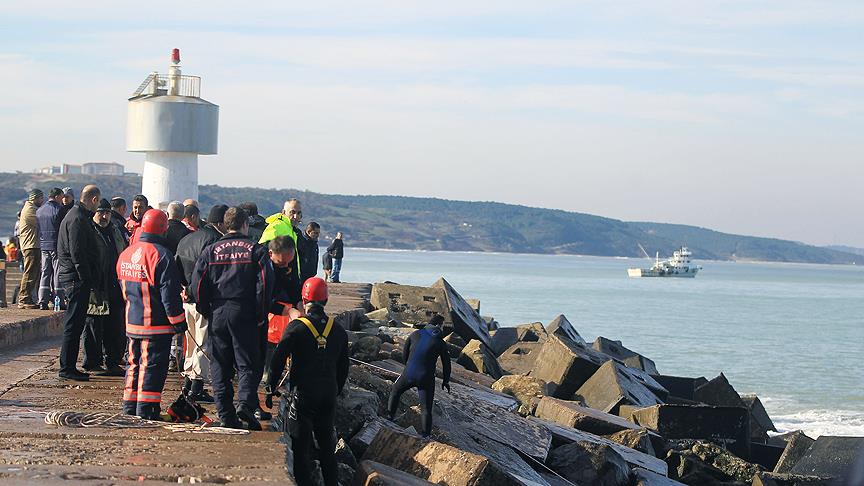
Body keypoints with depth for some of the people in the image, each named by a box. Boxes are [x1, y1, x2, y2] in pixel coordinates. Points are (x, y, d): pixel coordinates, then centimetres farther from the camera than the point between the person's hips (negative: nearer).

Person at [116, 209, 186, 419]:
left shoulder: (126, 254, 8)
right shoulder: (161, 255, -17)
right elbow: (170, 293, -17)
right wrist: (178, 321, -9)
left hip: (132, 321, 7)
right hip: (157, 323, -7)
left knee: (135, 362, 17)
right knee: (152, 365, -2)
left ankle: (130, 406, 22)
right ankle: (146, 409, -3)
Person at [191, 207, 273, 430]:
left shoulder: (211, 250, 7)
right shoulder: (256, 250, 0)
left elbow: (197, 284, 2)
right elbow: (265, 283, -8)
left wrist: (206, 311, 11)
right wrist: (261, 314, 0)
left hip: (217, 314, 2)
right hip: (245, 314, -2)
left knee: (220, 366, 8)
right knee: (248, 364, 2)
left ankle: (226, 415, 6)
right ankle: (246, 404, -19)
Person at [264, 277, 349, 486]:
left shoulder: (296, 328, -11)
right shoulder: (338, 330, 4)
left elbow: (278, 359, -12)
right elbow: (343, 367, 12)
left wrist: (271, 388, -3)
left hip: (303, 394, -4)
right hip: (329, 395, 5)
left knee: (301, 446, 1)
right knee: (327, 445, 16)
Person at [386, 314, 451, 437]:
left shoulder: (415, 334, 0)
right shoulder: (440, 343, -5)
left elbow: (405, 352, 12)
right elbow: (446, 363, 3)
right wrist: (446, 381, 19)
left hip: (409, 374, 1)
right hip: (426, 378, -1)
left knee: (395, 391, 29)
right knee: (426, 408, 5)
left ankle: (389, 417, 28)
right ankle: (426, 435, 1)